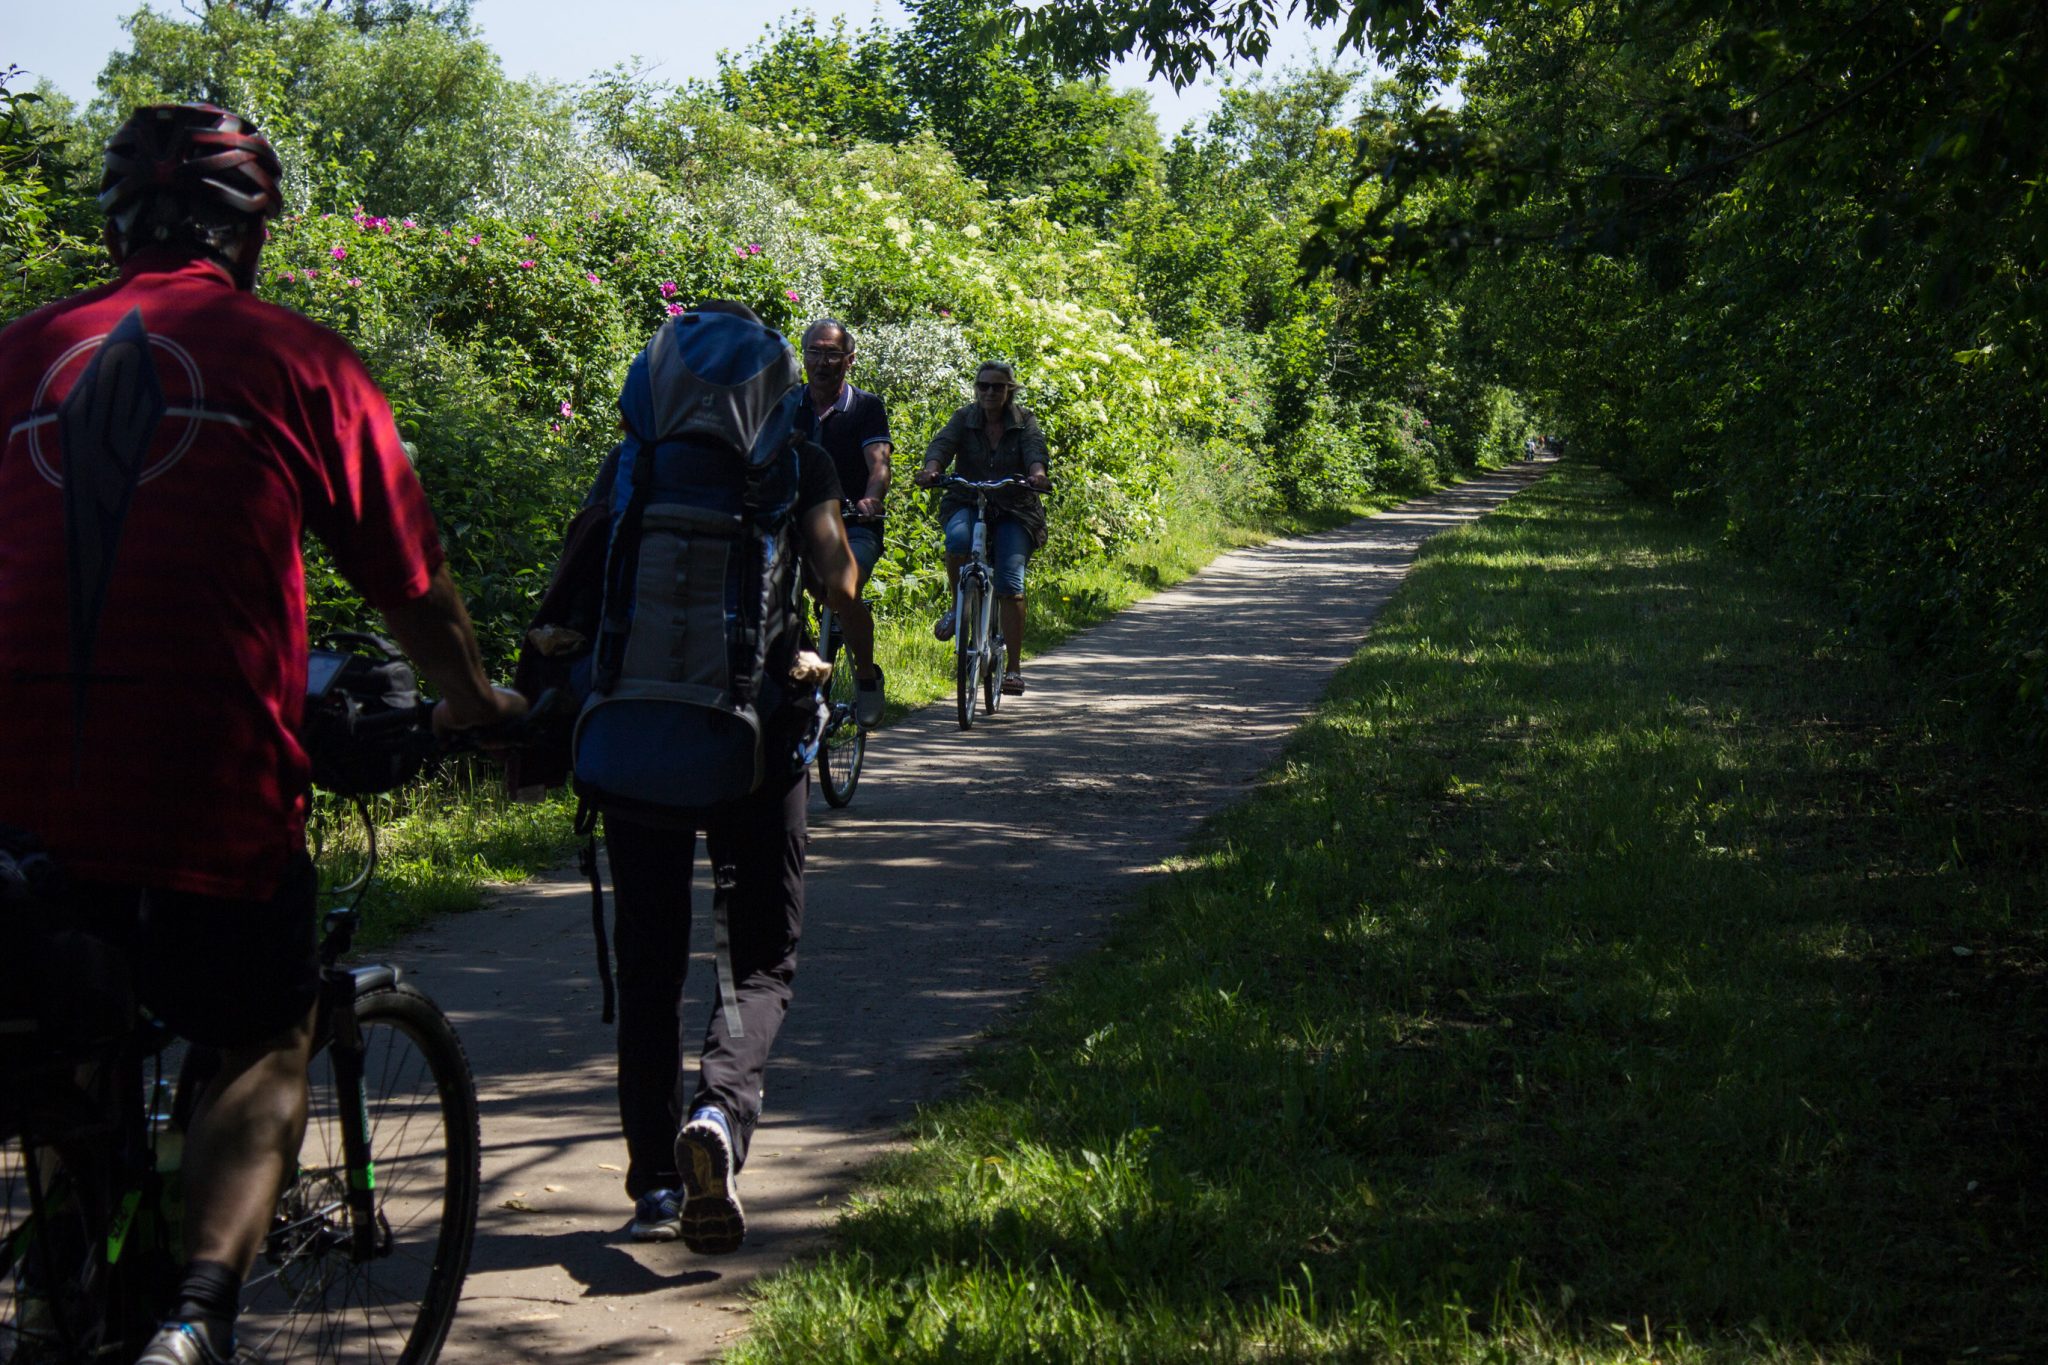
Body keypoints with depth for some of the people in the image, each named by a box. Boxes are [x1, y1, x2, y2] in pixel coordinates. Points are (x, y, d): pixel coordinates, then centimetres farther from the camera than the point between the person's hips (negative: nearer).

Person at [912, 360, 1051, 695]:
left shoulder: (1025, 422, 2)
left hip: (1014, 510, 0)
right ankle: (957, 607, -9)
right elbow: (942, 444, -14)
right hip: (967, 504, 0)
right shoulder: (964, 419, 4)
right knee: (958, 540, -35)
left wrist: (1037, 473, -40)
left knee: (1010, 583, -16)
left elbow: (1035, 449, -17)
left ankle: (1014, 668, -9)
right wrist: (932, 468, -36)